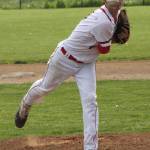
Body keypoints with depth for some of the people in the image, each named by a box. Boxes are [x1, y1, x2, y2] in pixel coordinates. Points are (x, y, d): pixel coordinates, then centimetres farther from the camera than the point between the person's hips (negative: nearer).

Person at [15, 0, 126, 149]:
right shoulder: (104, 23, -36)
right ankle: (25, 105, 53)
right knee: (45, 87, 19)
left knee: (90, 101, -6)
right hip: (65, 59, -6)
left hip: (86, 63, 6)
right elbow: (104, 50, -20)